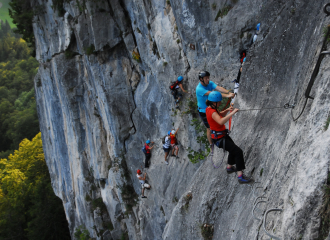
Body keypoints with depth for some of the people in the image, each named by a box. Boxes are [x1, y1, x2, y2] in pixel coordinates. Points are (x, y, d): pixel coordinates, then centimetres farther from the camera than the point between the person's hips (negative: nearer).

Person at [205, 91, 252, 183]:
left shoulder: (210, 108, 3)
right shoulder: (212, 112, -27)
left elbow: (220, 115, 20)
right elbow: (221, 121, -45)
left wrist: (227, 110, 1)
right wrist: (232, 113, -41)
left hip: (222, 135, 11)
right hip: (219, 138, -11)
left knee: (233, 149, 31)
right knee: (238, 152, -15)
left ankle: (229, 167, 52)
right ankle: (240, 176, -15)